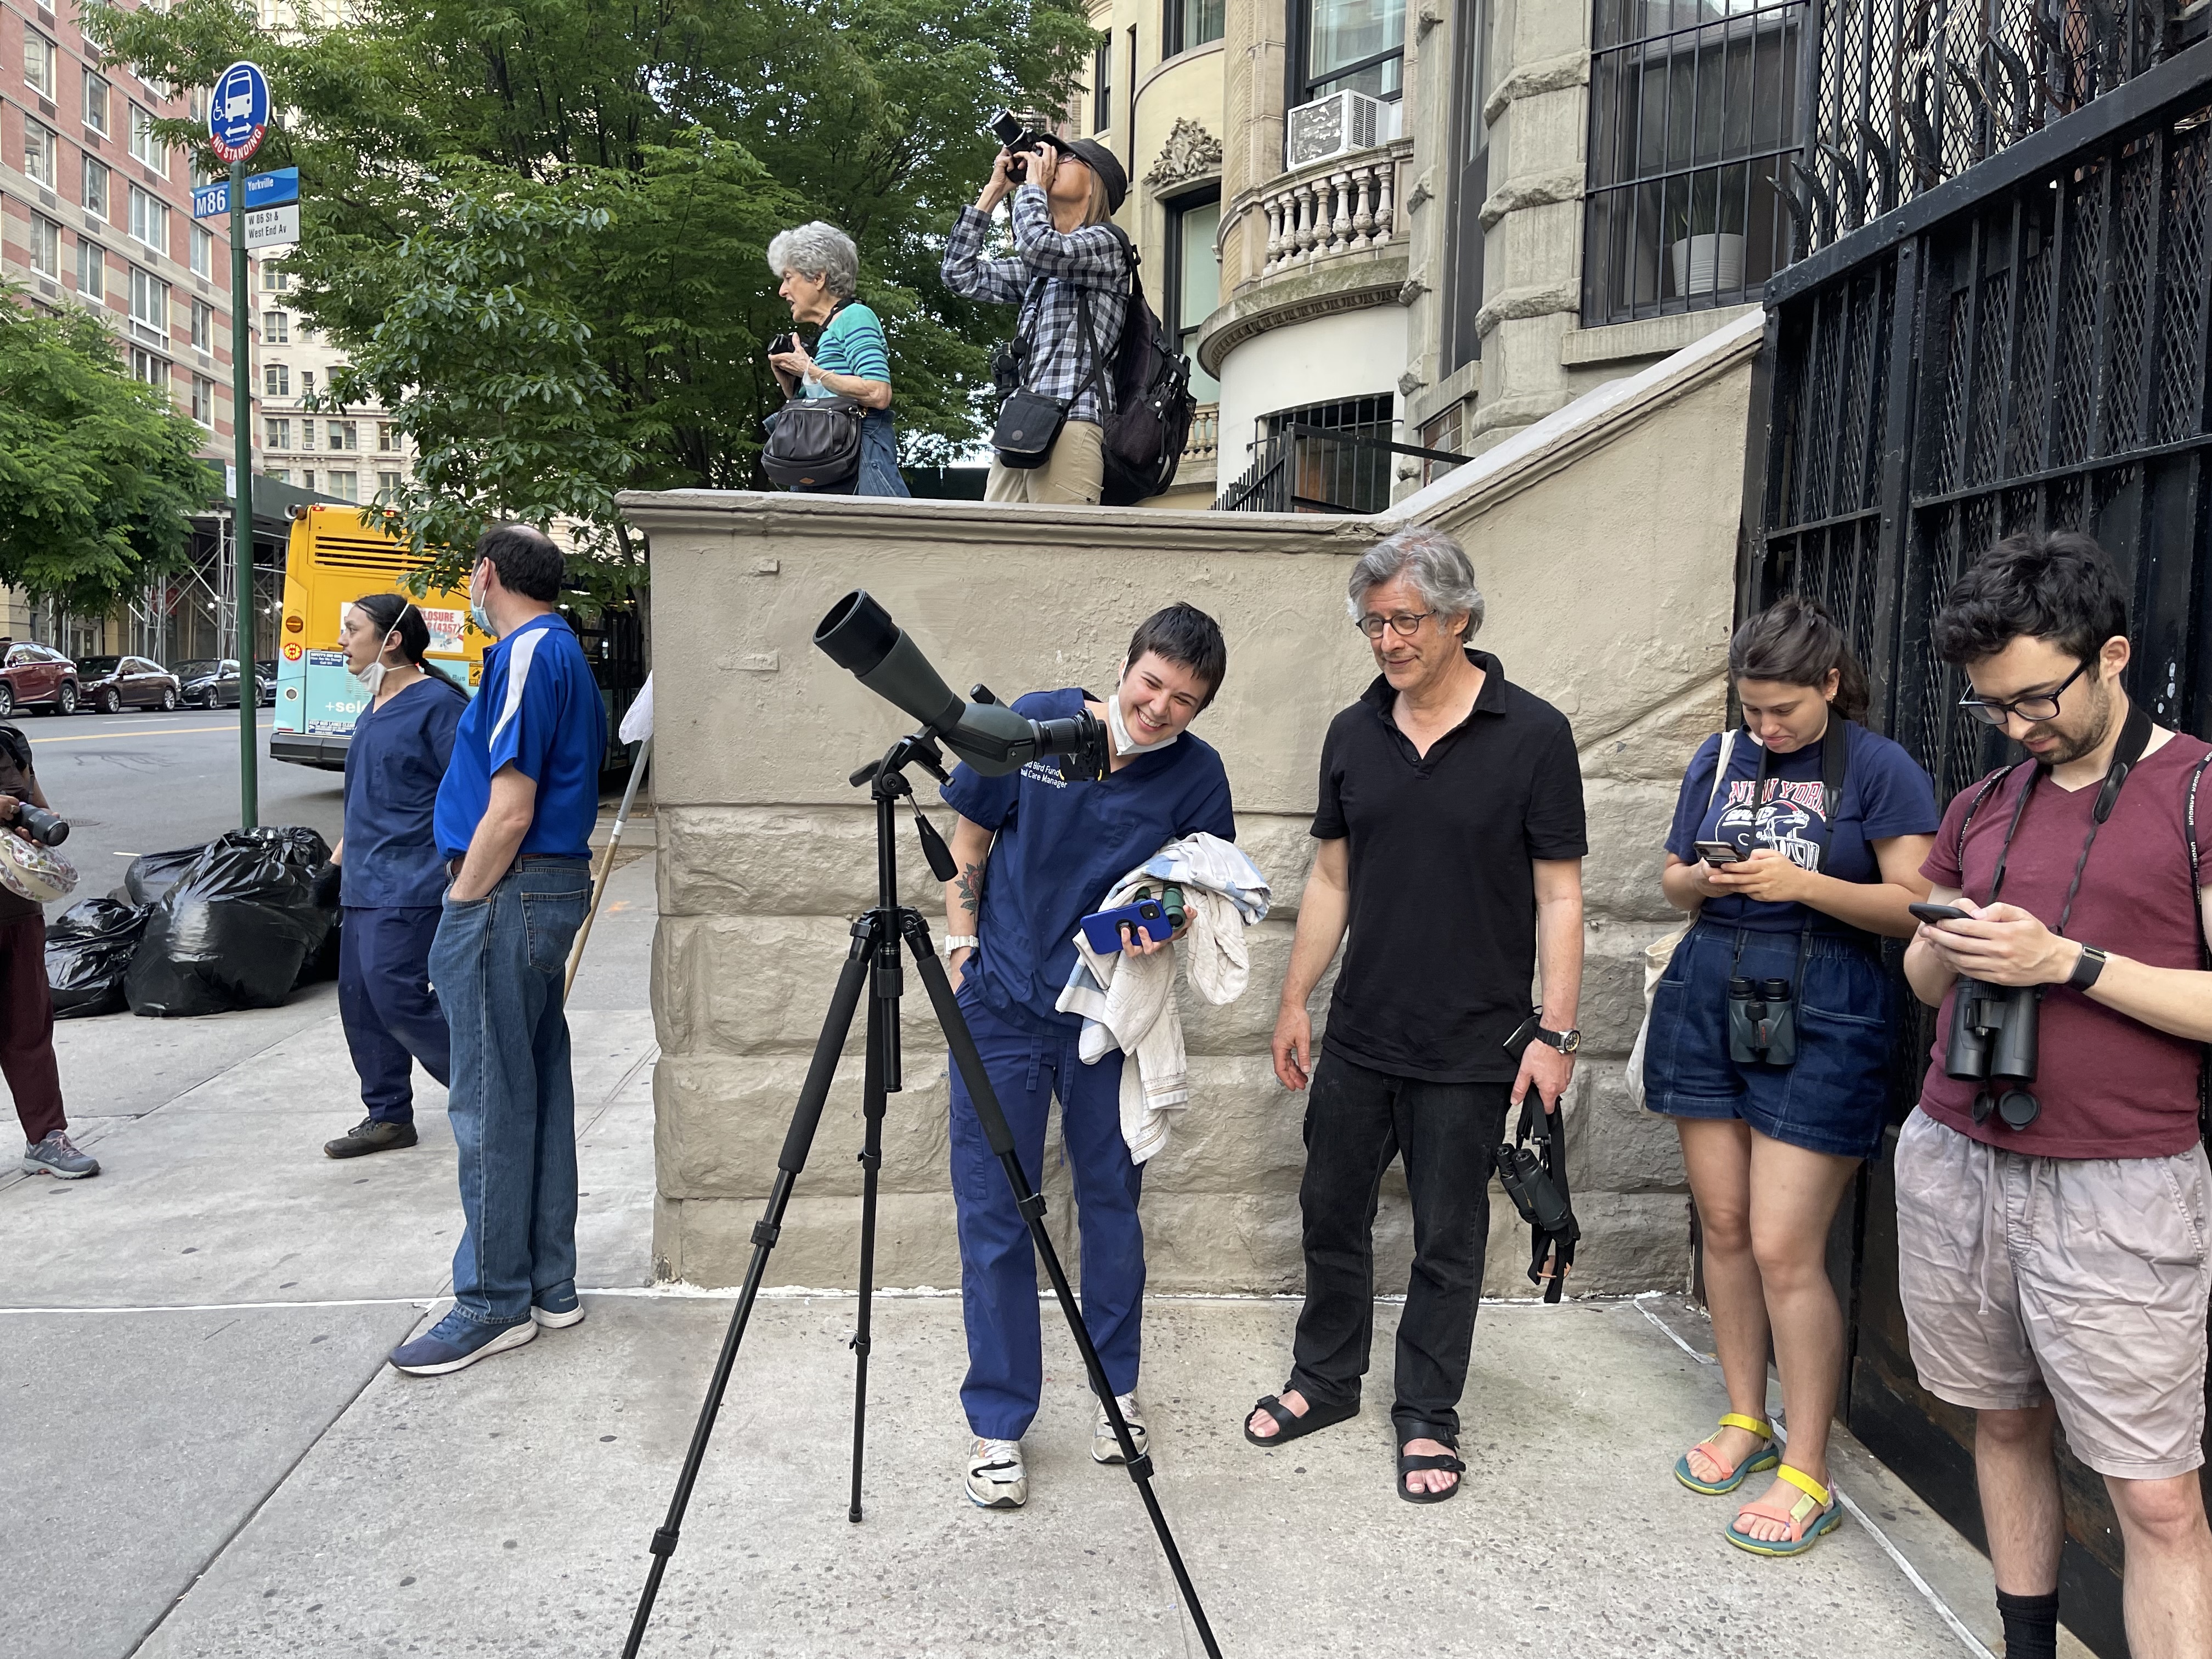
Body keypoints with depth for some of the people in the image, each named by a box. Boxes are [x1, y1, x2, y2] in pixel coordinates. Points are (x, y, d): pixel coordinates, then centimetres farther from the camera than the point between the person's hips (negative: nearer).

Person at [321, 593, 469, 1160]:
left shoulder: (437, 703, -13)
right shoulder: (374, 707, 16)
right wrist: (341, 855, 26)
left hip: (409, 885, -10)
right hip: (364, 883, 10)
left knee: (397, 996, -11)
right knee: (360, 1001, 10)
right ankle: (388, 1116, 21)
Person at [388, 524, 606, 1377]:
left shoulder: (527, 653, -14)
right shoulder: (564, 652, 16)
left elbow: (510, 811, -21)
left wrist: (465, 904, -11)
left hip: (506, 894, -10)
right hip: (555, 889, 10)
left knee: (491, 1106, -3)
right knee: (539, 1090, 13)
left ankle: (494, 1303, 6)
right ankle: (549, 1285, 21)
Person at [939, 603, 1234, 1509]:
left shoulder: (1197, 775, -5)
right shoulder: (1034, 724, -6)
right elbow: (968, 844, 5)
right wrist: (962, 948, 0)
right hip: (1001, 1007, -1)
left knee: (1112, 1202, 13)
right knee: (994, 1215, 2)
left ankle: (1117, 1394, 34)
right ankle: (997, 1425, 17)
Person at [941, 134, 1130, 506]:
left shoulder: (1105, 242, 6)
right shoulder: (1035, 269, 28)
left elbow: (1037, 246, -12)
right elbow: (962, 274, 25)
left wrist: (1034, 183, 7)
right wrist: (995, 190, 24)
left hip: (1072, 422, -7)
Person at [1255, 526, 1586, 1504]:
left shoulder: (1533, 736, -8)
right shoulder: (1352, 736, 5)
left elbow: (1558, 894, -7)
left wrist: (1555, 1031, -12)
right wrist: (1295, 1002, 9)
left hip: (1472, 1051, -4)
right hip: (1358, 1037, 5)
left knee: (1448, 1242, 8)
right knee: (1331, 1215, 15)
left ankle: (1427, 1419, 26)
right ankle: (1325, 1380, 35)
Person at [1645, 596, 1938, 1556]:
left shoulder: (1882, 771, -4)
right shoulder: (1720, 758, 10)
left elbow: (1915, 908, -9)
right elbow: (1673, 880, 16)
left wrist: (1802, 883, -20)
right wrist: (1702, 881, -7)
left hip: (1820, 1017, -5)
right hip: (1707, 999, 5)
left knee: (1784, 1249, -6)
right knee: (1722, 1225, 10)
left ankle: (1806, 1475, 8)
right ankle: (1746, 1421, 28)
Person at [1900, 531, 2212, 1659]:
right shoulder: (1980, 809, 11)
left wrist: (2067, 961, -18)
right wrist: (1947, 948, -5)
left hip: (2120, 1191, -5)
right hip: (1954, 1168, 5)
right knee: (2004, 1425, 15)